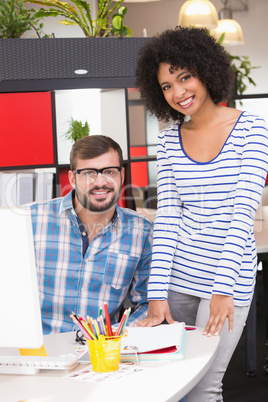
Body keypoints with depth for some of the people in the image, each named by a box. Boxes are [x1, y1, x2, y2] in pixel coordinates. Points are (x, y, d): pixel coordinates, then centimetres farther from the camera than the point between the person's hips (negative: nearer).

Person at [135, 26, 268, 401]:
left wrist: (224, 288, -22)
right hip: (178, 275, 4)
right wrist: (157, 294, -8)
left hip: (229, 277, -4)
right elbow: (166, 215, 0)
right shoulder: (169, 138, 6)